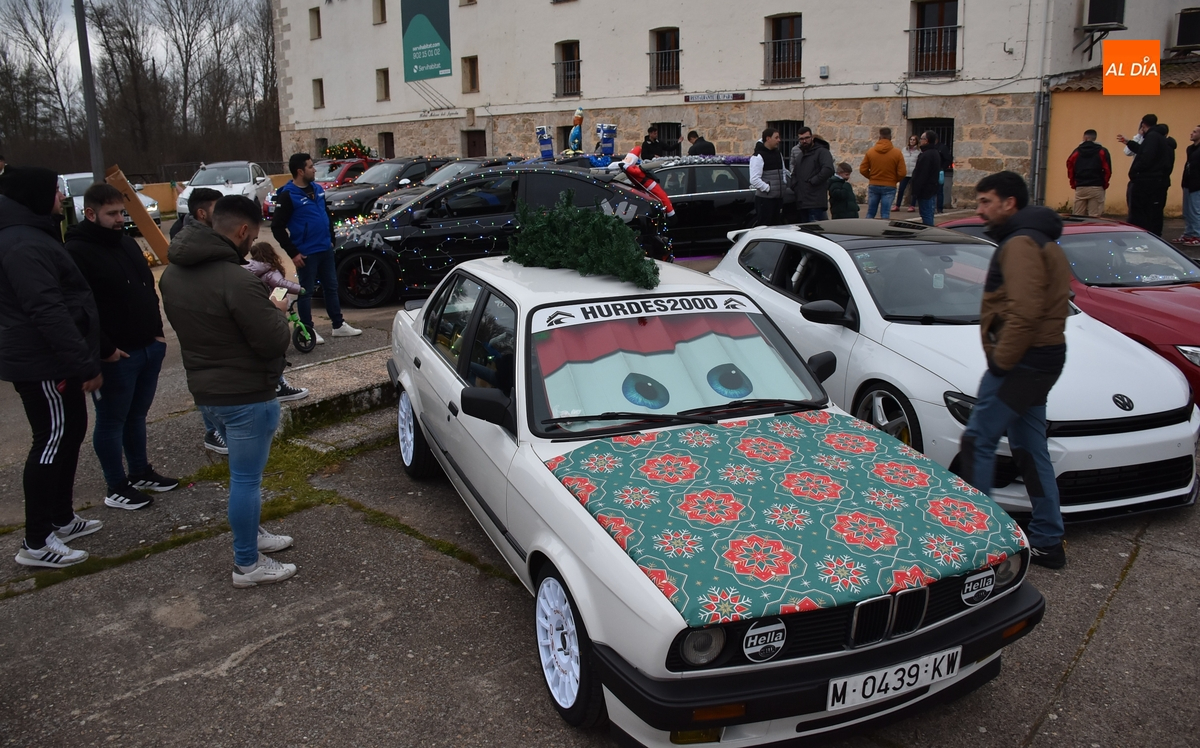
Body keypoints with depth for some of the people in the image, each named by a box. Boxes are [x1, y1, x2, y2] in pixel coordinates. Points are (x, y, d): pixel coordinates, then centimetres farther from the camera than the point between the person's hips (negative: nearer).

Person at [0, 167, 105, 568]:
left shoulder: (32, 236, 15)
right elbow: (47, 311, -27)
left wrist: (84, 359, 20)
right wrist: (85, 364, -26)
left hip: (53, 361, 11)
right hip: (41, 365, -11)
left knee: (70, 431, 18)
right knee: (52, 440, -4)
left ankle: (62, 519, 31)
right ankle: (36, 542, 4)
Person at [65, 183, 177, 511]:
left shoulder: (127, 243, 12)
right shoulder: (77, 252, -15)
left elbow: (149, 289, 19)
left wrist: (157, 331, 11)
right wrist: (104, 350, -19)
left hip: (149, 348, 8)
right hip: (115, 356, -8)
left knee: (137, 415, 20)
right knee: (111, 421, 5)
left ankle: (140, 472, 34)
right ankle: (117, 488, 16)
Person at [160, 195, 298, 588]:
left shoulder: (173, 273, 3)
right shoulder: (237, 282, -26)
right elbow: (275, 342, -23)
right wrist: (276, 313, -2)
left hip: (205, 389, 9)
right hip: (246, 394, -9)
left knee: (244, 473, 25)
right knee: (246, 479, 3)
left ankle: (252, 534, 41)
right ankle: (247, 564, 15)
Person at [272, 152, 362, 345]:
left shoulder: (317, 189, 7)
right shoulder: (287, 196, -14)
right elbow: (277, 228, -15)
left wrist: (331, 238, 17)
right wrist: (293, 253, -16)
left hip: (325, 249, 7)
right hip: (306, 253, -7)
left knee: (332, 287, 13)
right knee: (306, 291, 4)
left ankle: (339, 326, 23)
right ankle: (308, 330, 14)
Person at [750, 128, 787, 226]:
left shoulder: (778, 154, 15)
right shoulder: (758, 156, -13)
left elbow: (783, 172, 26)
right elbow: (754, 180, -21)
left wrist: (784, 184, 10)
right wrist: (768, 188, -18)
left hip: (778, 198, 9)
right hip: (764, 199, -8)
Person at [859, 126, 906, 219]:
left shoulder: (870, 151, -3)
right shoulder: (897, 153, -7)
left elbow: (862, 170, -1)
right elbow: (902, 173, -8)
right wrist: (894, 180, 11)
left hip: (873, 186, 2)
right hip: (889, 187, -2)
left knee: (870, 213, 10)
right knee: (885, 215, 1)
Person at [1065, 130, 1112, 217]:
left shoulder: (1077, 151, 10)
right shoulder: (1102, 151, 6)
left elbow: (1070, 170, 6)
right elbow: (1107, 170, 0)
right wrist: (1104, 185, 12)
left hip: (1080, 188, 2)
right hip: (1096, 188, -2)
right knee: (1095, 217, -5)